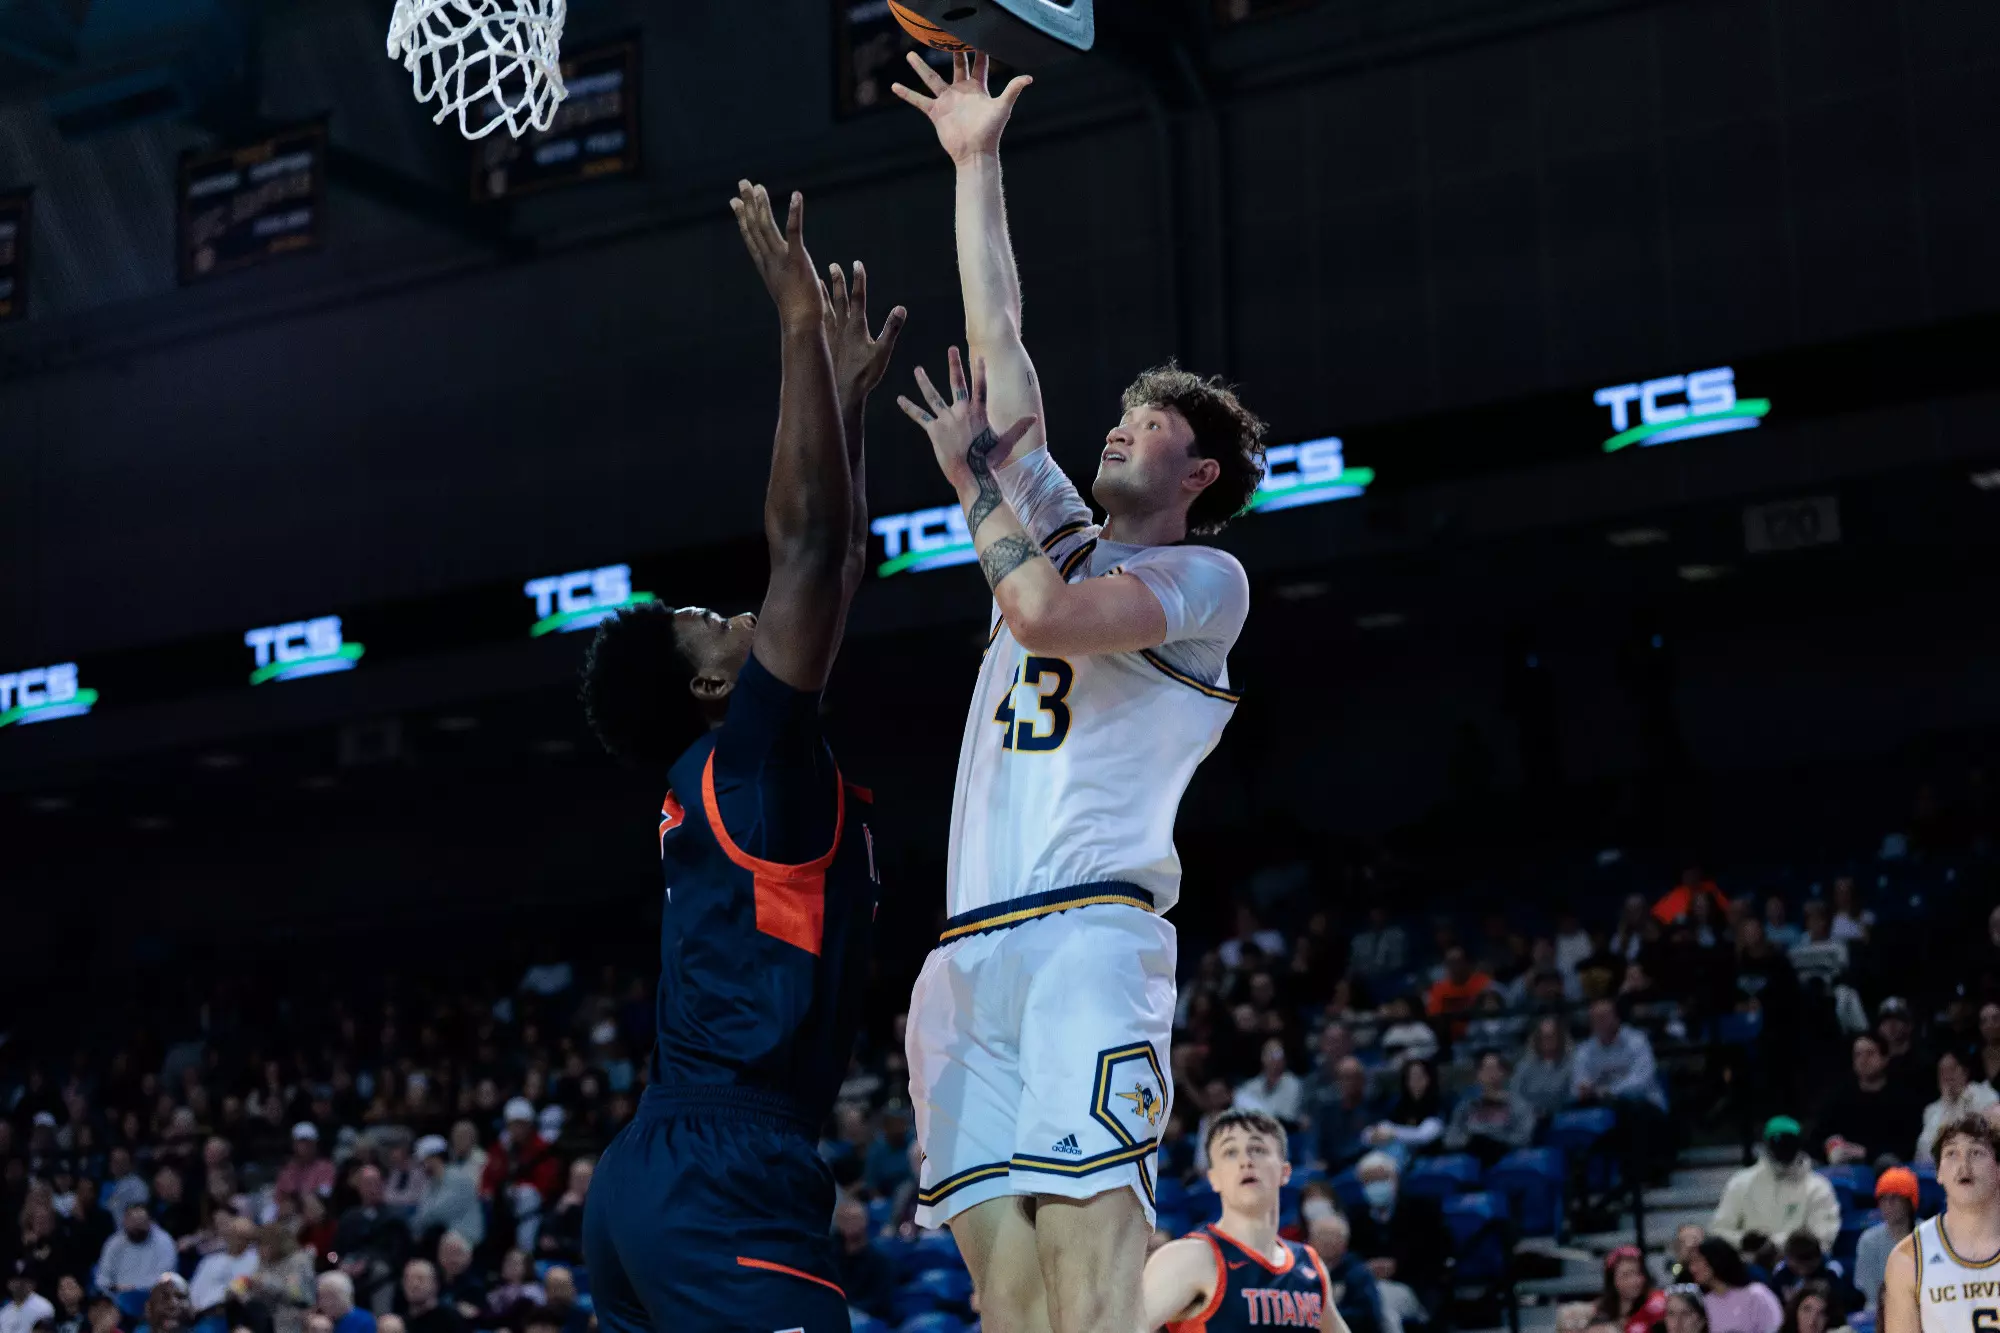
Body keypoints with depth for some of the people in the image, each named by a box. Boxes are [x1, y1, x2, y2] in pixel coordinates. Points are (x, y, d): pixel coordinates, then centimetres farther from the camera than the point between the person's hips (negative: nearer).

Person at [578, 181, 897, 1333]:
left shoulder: (732, 774, 18)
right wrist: (802, 328, -8)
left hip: (655, 1180, 11)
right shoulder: (747, 755, -4)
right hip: (725, 1188, -11)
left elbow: (836, 566, 26)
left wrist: (851, 394, 28)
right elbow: (808, 541, -11)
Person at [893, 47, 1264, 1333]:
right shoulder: (1055, 529, 25)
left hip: (1087, 937, -6)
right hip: (967, 952, 6)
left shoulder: (1205, 577, 6)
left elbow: (1049, 613, -13)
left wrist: (975, 474, -1)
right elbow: (1000, 350, 24)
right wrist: (978, 163, 25)